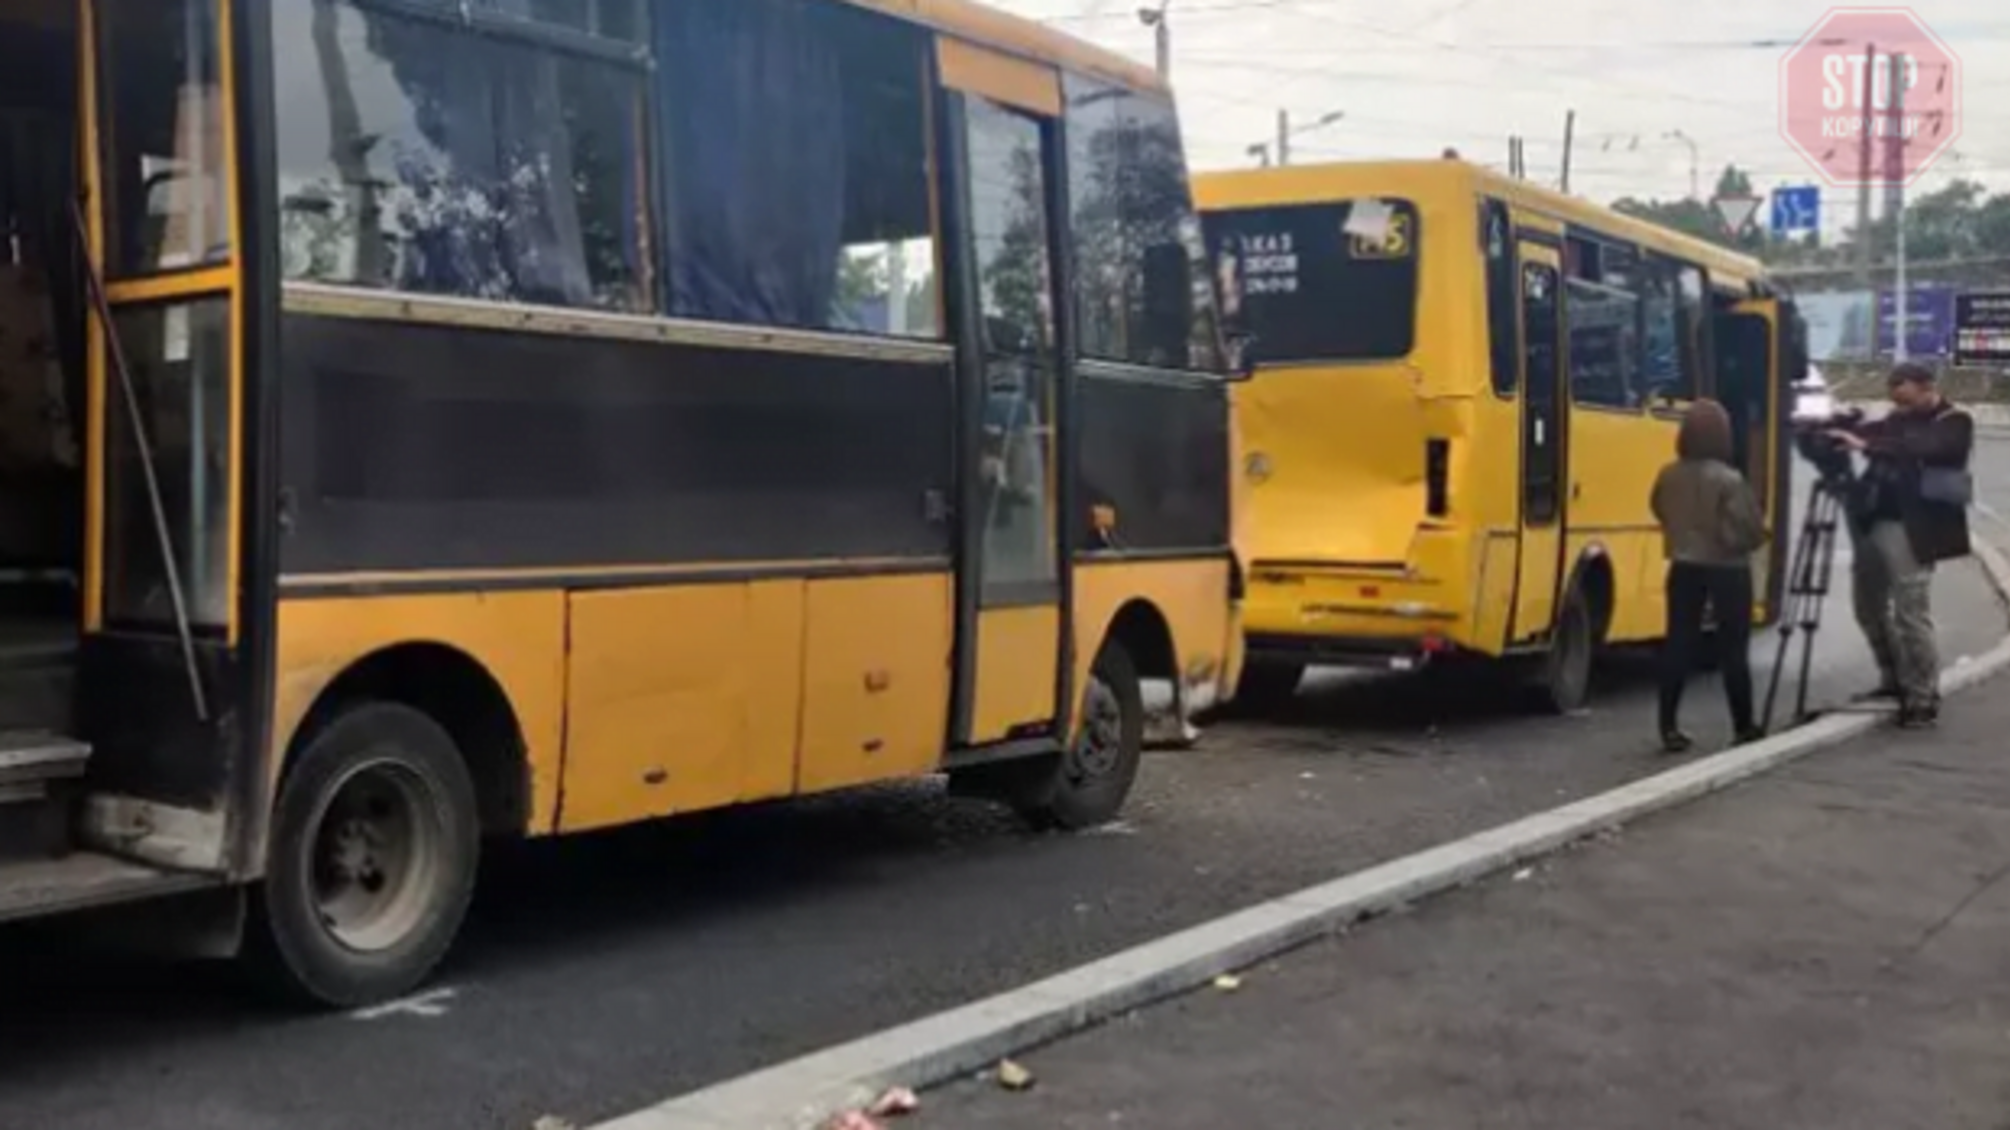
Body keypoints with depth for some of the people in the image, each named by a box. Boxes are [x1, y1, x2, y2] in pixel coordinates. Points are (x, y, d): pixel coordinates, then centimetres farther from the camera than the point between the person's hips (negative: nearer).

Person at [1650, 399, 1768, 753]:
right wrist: (1751, 540, 4)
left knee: (1679, 646, 6)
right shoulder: (1729, 480, -20)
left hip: (1684, 568, 4)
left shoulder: (1669, 476, -4)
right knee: (1733, 648, 7)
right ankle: (1744, 726, 16)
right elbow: (1752, 529, -18)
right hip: (1727, 570, -4)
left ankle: (1669, 727, 3)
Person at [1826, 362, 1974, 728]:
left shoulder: (1954, 423, -6)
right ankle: (1894, 680, 30)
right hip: (1874, 523, 8)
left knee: (1911, 615, -6)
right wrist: (1840, 431, -18)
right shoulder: (1899, 418, 16)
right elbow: (1871, 431, 3)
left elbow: (1920, 448, -24)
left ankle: (1923, 698, 3)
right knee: (1870, 606, 15)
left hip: (1911, 530, -8)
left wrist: (1867, 446, -34)